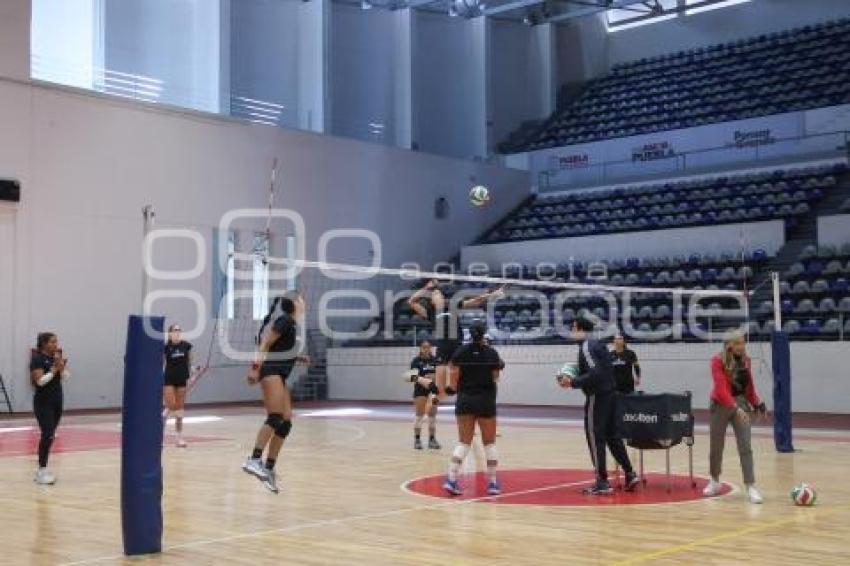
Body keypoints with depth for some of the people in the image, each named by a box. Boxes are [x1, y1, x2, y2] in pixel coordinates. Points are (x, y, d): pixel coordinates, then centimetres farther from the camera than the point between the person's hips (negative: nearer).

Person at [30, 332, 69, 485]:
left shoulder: (57, 357, 10)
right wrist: (54, 369, -18)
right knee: (47, 434, -14)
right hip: (43, 402, -7)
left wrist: (61, 366, -11)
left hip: (57, 401, 7)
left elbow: (66, 376, 5)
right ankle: (42, 471, -10)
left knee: (50, 435, 9)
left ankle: (42, 469, 17)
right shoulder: (37, 359, -10)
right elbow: (40, 381, -18)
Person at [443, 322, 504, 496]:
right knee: (489, 443, 10)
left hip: (465, 400, 2)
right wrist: (499, 366, 16)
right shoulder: (491, 353, -5)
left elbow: (454, 378, -4)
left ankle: (451, 479, -7)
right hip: (486, 401, -2)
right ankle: (492, 483, 13)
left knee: (463, 442, 6)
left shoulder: (461, 352, -2)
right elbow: (495, 378, -2)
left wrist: (451, 388, 15)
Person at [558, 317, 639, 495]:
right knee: (612, 437, 16)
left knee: (595, 439, -2)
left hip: (597, 397, -9)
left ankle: (602, 482, -1)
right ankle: (630, 474, 16)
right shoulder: (599, 345, 16)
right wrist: (575, 379, 18)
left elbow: (595, 374, -23)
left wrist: (573, 382, -19)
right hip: (609, 394, 9)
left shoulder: (586, 347, -13)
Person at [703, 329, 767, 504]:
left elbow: (750, 386, 12)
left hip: (741, 404, 3)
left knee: (746, 446, -8)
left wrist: (757, 403, 4)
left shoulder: (746, 360, 0)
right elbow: (721, 388, -25)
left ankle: (751, 487, -9)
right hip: (720, 406, -3)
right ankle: (715, 482, 29)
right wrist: (735, 408, -35)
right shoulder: (718, 360, -16)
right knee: (716, 447, 10)